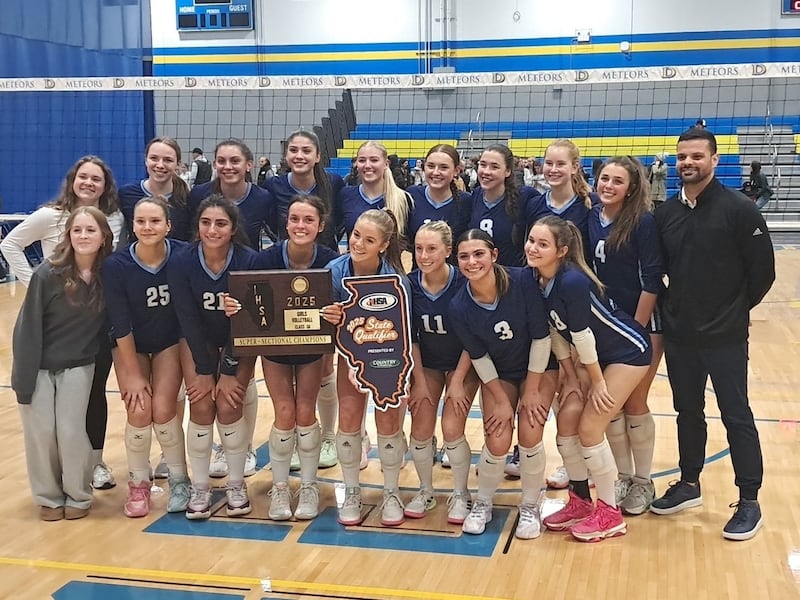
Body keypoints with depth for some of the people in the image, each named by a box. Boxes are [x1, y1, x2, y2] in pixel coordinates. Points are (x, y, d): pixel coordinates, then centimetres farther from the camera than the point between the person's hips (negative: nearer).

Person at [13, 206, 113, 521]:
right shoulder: (47, 274, -17)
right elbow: (27, 327, -14)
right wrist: (24, 378, -14)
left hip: (77, 367, 1)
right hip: (40, 366, -1)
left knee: (71, 432, -2)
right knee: (40, 433, 3)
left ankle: (78, 496, 20)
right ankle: (49, 497, 22)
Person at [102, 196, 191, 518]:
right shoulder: (116, 265, -22)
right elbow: (120, 323, -17)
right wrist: (133, 374, -15)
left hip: (170, 342, 0)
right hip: (131, 346, 0)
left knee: (163, 409, -12)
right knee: (139, 411, -12)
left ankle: (179, 480, 8)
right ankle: (138, 484, 9)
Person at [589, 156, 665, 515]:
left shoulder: (643, 221, -14)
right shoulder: (591, 219, 1)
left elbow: (652, 281, -15)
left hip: (641, 324, -5)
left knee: (635, 405, 3)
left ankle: (643, 482, 19)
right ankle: (623, 477, 24)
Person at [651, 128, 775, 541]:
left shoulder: (739, 210, -11)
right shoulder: (665, 213, 2)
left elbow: (763, 270, -6)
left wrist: (736, 308, 2)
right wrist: (675, 307, 6)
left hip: (724, 337, -5)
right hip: (679, 335, 5)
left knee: (736, 417, 4)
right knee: (688, 412, 17)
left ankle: (749, 502, 14)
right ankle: (689, 484, 32)